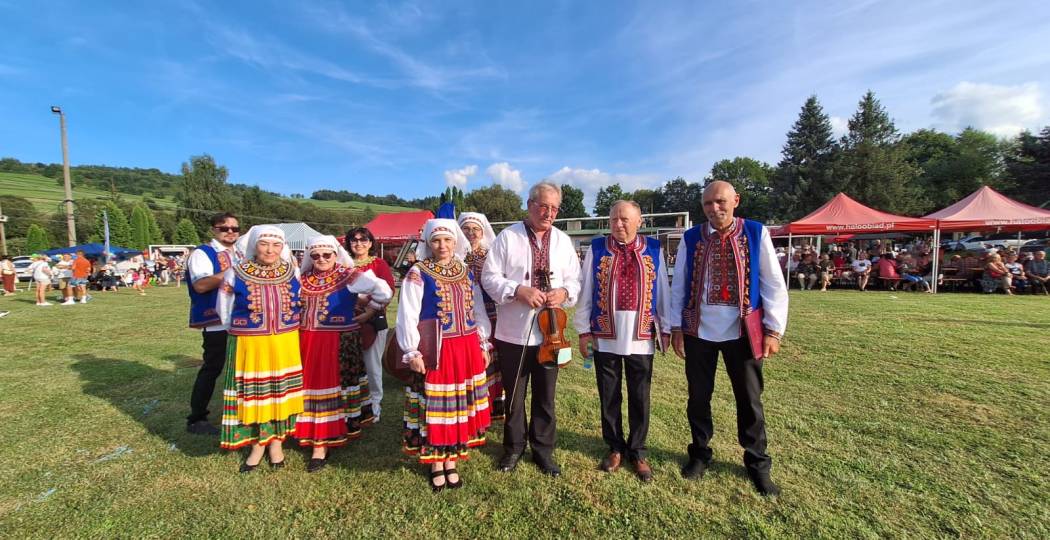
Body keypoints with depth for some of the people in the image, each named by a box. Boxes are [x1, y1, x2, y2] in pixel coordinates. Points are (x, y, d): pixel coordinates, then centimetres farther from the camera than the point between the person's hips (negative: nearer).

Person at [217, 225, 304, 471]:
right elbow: (225, 312, 5)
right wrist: (245, 329, 5)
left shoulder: (293, 272, -1)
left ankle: (276, 441, 29)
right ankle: (257, 443, 28)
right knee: (253, 393, 9)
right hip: (249, 344, -1)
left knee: (281, 391, 11)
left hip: (285, 344, 2)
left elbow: (301, 305, 12)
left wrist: (287, 326, 8)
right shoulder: (235, 274, -6)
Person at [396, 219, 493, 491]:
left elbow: (479, 311, 12)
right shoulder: (418, 274, -6)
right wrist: (412, 352, -11)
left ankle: (451, 460, 29)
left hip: (467, 349, 4)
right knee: (435, 407, 7)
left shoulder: (467, 273, 8)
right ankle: (436, 463, 26)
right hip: (435, 351, -4)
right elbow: (407, 316, -8)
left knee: (460, 406, 12)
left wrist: (483, 344, 10)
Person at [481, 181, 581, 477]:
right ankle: (513, 447, 35)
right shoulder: (508, 236, -3)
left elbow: (575, 279, 8)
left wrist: (564, 292, -14)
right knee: (514, 395, 14)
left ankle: (543, 450, 33)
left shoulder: (563, 241, 7)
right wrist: (519, 291, -21)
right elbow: (490, 277, -6)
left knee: (545, 397, 14)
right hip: (513, 331, -2)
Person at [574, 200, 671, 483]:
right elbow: (585, 291, 1)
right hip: (605, 336, 0)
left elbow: (663, 291, 6)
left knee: (640, 398, 12)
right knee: (609, 396, 12)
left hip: (641, 337, 1)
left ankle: (637, 452, 30)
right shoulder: (597, 249, 0)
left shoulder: (654, 249, 2)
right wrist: (583, 330, -1)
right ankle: (615, 448, 31)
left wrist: (665, 329, 5)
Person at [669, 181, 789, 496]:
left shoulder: (756, 234, -2)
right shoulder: (690, 239, 1)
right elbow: (678, 286, 4)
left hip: (743, 331, -1)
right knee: (698, 396, 12)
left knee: (749, 399, 12)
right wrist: (676, 327, 2)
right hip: (698, 331, 1)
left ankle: (757, 463, 33)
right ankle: (700, 454, 33)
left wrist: (773, 330, -4)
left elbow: (774, 285, 0)